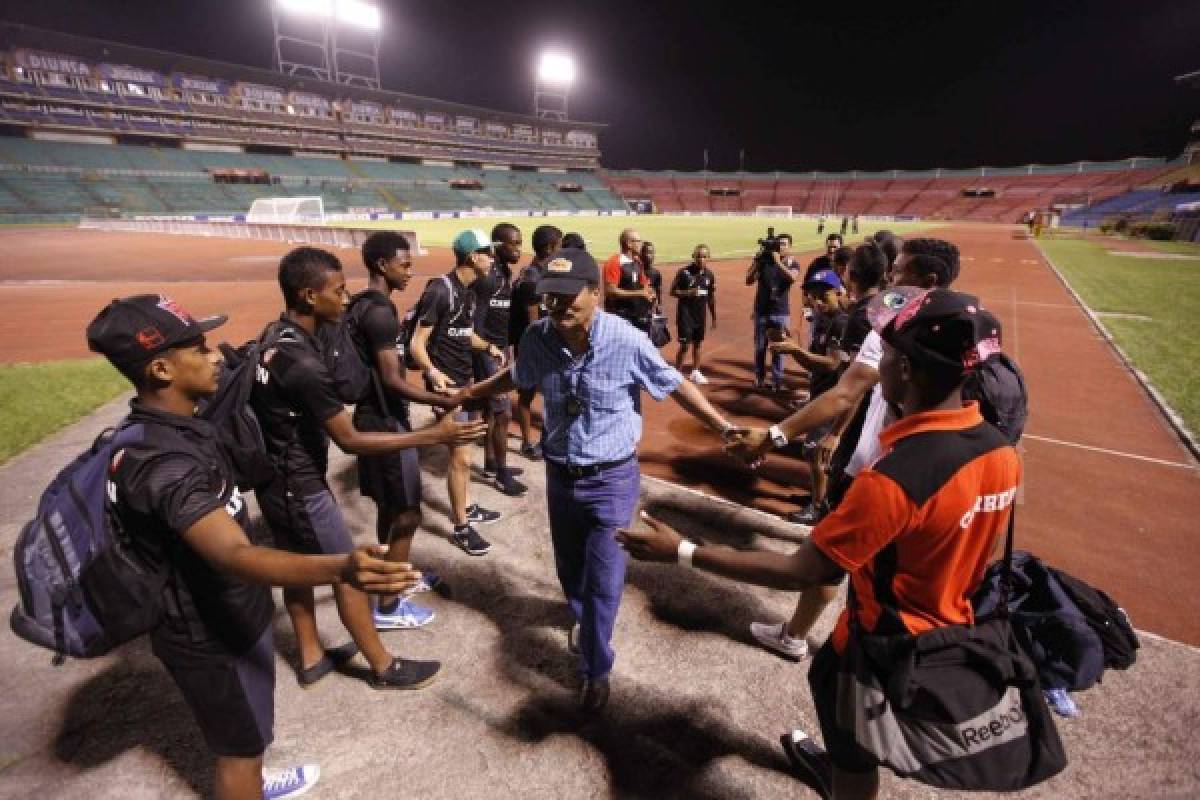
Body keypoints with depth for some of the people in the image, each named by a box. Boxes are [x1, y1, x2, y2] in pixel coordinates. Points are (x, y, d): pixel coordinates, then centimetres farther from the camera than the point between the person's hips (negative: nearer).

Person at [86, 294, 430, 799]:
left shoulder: (170, 425, -4)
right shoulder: (162, 461, -36)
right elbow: (236, 555, -49)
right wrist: (341, 569, -64)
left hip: (228, 612, 10)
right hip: (210, 633, -10)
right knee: (240, 747, 16)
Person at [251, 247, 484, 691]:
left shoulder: (274, 335, 0)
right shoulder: (303, 363, -30)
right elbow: (351, 440, -27)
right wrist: (434, 435, -28)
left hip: (274, 479, 9)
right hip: (299, 486, -9)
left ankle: (311, 658, 40)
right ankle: (384, 667, 23)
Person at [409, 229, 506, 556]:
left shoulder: (469, 292, 8)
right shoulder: (439, 290, -20)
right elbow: (417, 343, -23)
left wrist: (488, 346, 10)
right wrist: (432, 372, -39)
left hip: (466, 381, 9)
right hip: (446, 384, -9)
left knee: (460, 451, 20)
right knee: (461, 457, -2)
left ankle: (465, 507, 37)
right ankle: (461, 528, 13)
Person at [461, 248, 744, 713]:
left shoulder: (626, 341, -22)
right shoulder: (537, 339, -12)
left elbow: (676, 387, -10)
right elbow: (515, 378, 10)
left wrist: (724, 427, -15)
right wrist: (465, 394, 18)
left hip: (611, 480, -4)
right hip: (560, 476, 4)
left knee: (603, 580, 6)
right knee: (569, 566, 23)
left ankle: (596, 671, 30)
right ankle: (584, 619, 57)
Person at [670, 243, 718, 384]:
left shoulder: (709, 274, 3)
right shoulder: (684, 272, -11)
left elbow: (711, 297, 11)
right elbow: (673, 291, -7)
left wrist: (714, 317, 13)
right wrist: (688, 293, -23)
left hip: (701, 315, 5)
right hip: (685, 314, -5)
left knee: (697, 344, 15)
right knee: (684, 345, -6)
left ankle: (695, 372, 28)